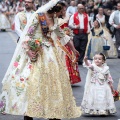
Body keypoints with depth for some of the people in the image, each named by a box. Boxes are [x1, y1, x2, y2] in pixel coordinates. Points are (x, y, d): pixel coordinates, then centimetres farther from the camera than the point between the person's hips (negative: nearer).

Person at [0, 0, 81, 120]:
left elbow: (61, 35, 23)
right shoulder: (37, 16, -11)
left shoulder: (54, 19, 9)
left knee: (54, 80, 6)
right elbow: (27, 34, -11)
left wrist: (73, 49, 31)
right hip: (36, 52, -7)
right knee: (33, 80, -13)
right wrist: (28, 50, -24)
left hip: (50, 53, 7)